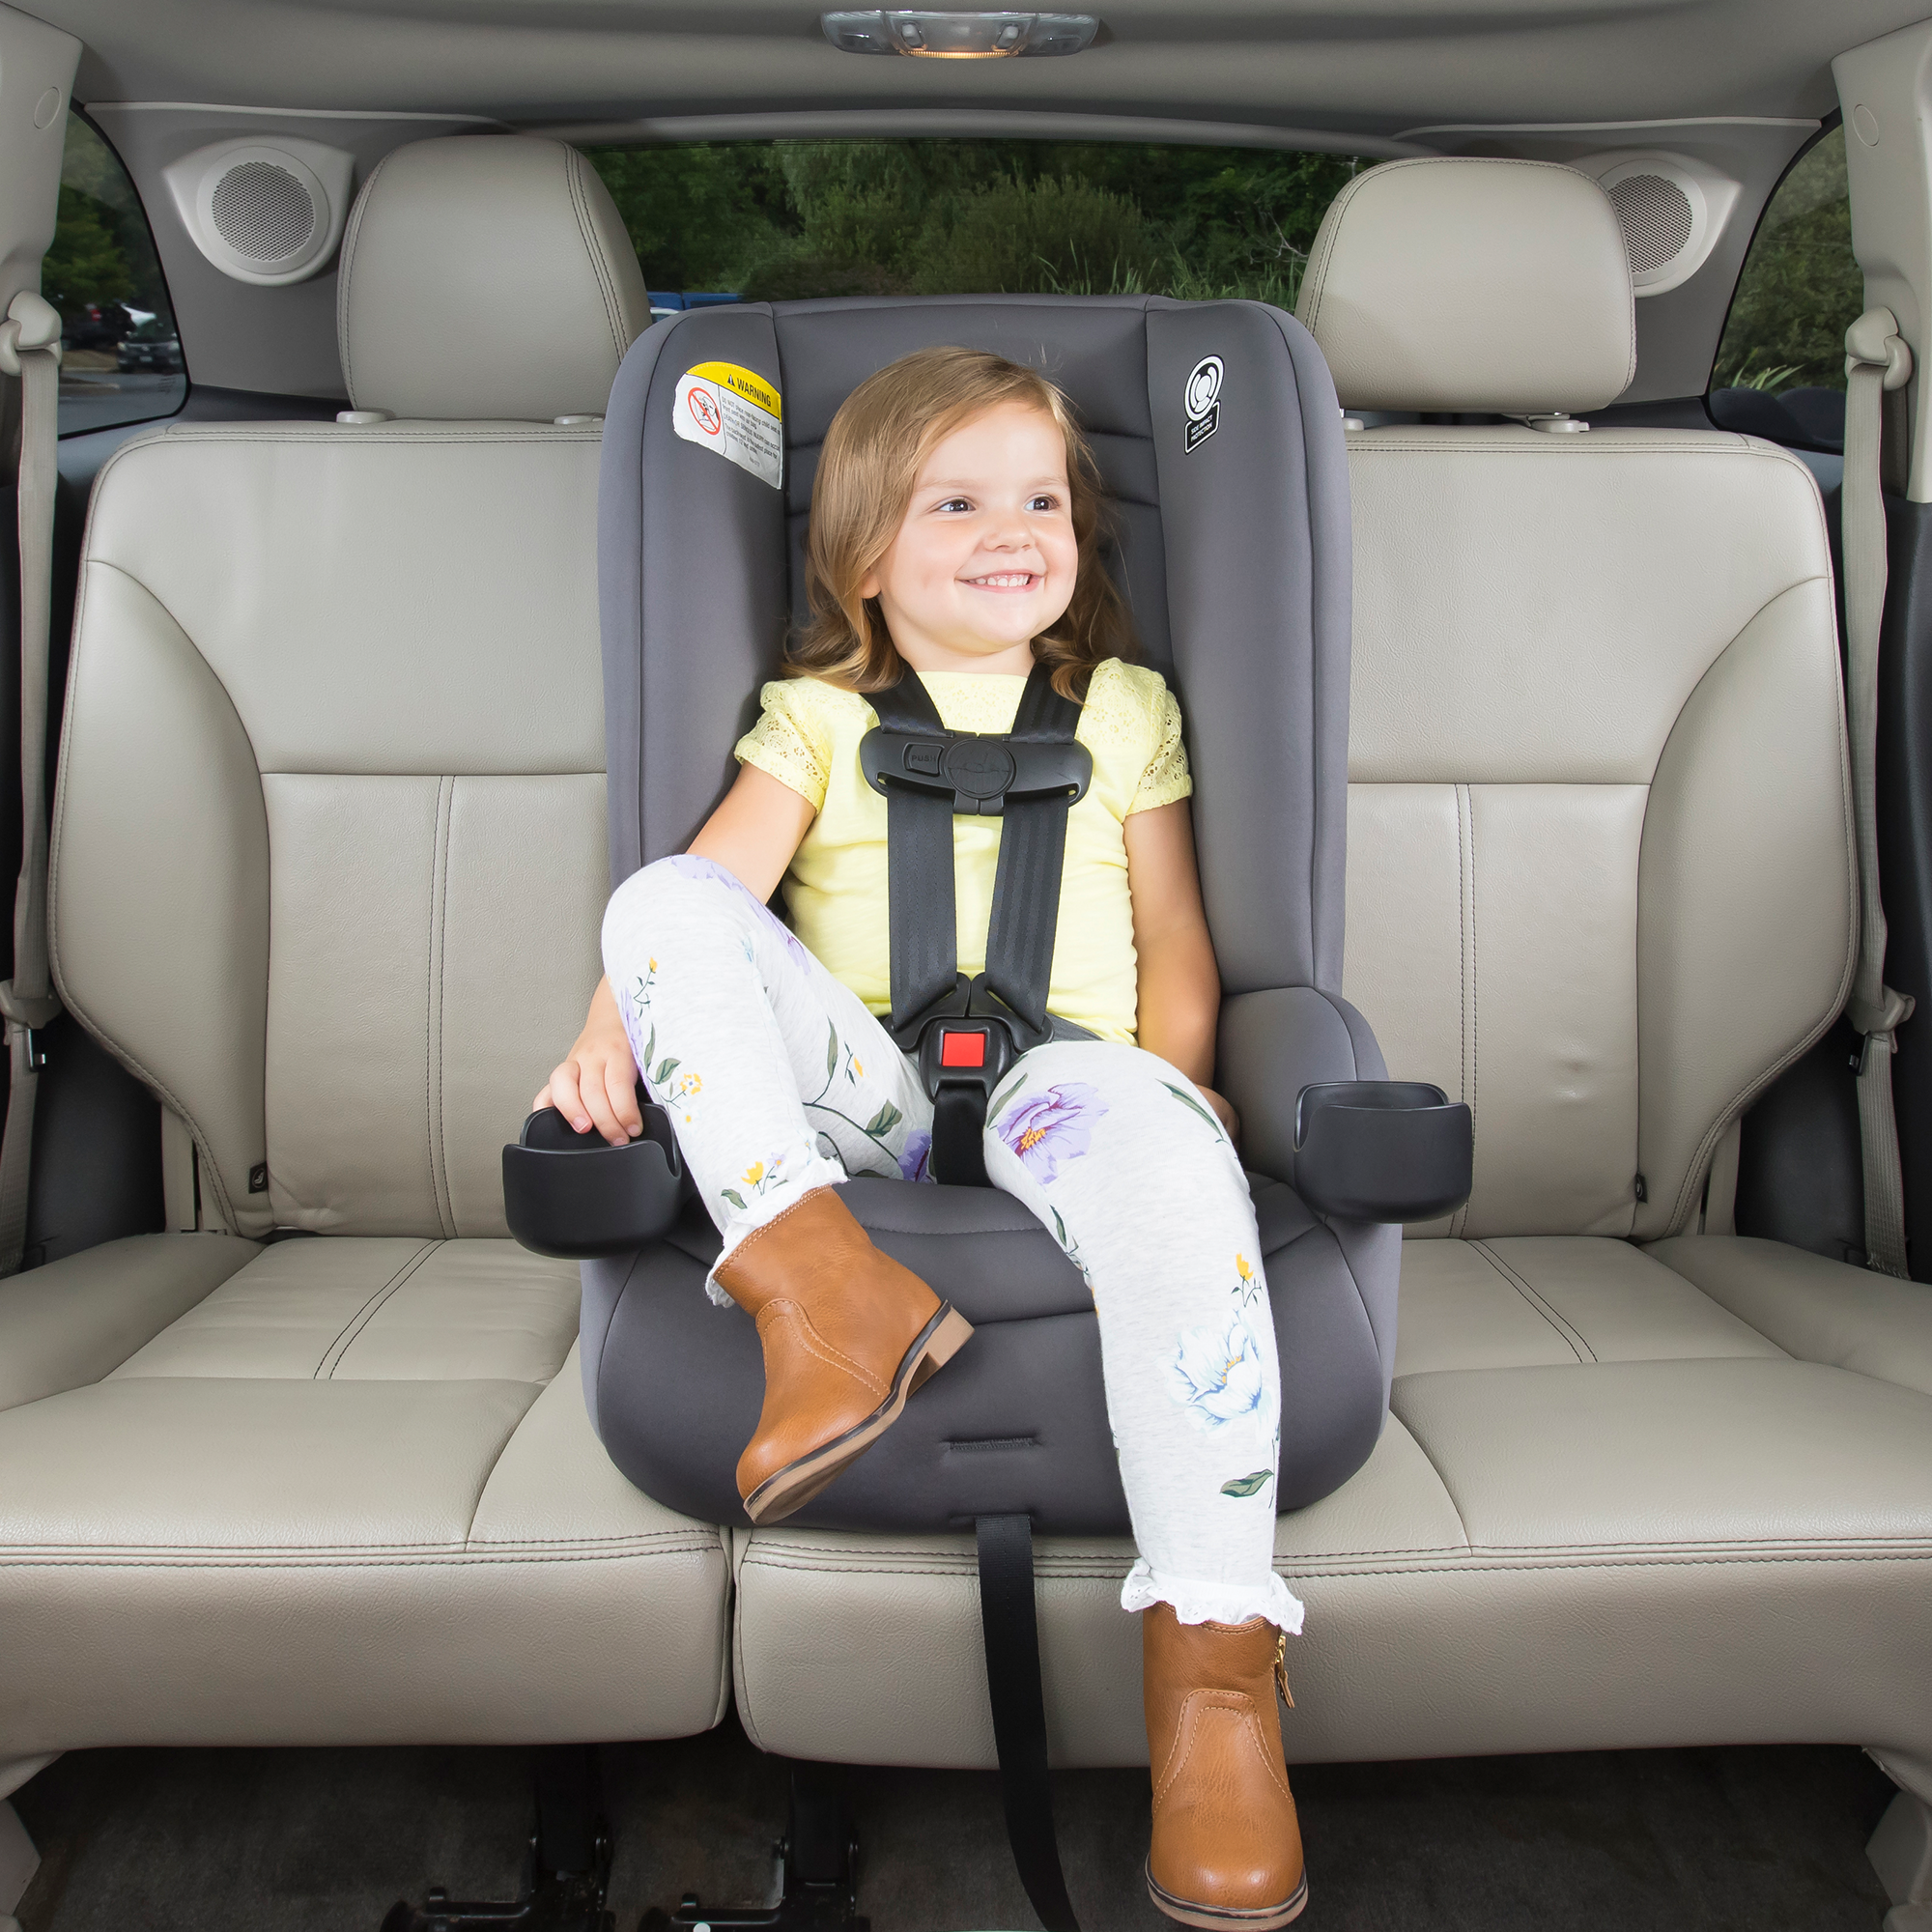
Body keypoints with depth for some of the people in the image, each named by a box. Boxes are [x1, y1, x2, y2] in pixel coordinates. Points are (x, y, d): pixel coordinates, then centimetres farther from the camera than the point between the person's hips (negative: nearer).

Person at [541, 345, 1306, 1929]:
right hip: (859, 1097, 1)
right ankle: (821, 1289, -36)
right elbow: (716, 886, 2)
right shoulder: (819, 715, 19)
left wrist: (1166, 1085, -1)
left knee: (1157, 1136, -36)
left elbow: (1175, 940, 17)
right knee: (662, 901, -21)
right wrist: (615, 1028, -15)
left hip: (1063, 1072, -1)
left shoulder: (1126, 708, 22)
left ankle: (1214, 1654, -36)